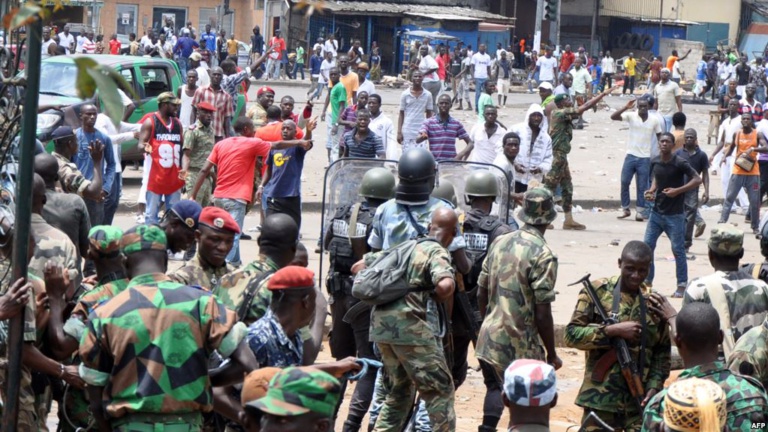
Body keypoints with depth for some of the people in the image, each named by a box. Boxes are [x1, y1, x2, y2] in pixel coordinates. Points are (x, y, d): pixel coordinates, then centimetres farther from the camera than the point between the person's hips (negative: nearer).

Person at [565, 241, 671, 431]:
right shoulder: (597, 291, -3)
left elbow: (662, 351, 10)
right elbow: (572, 334, -8)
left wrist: (654, 387, -4)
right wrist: (612, 330, -19)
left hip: (640, 400, 2)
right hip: (601, 398, -2)